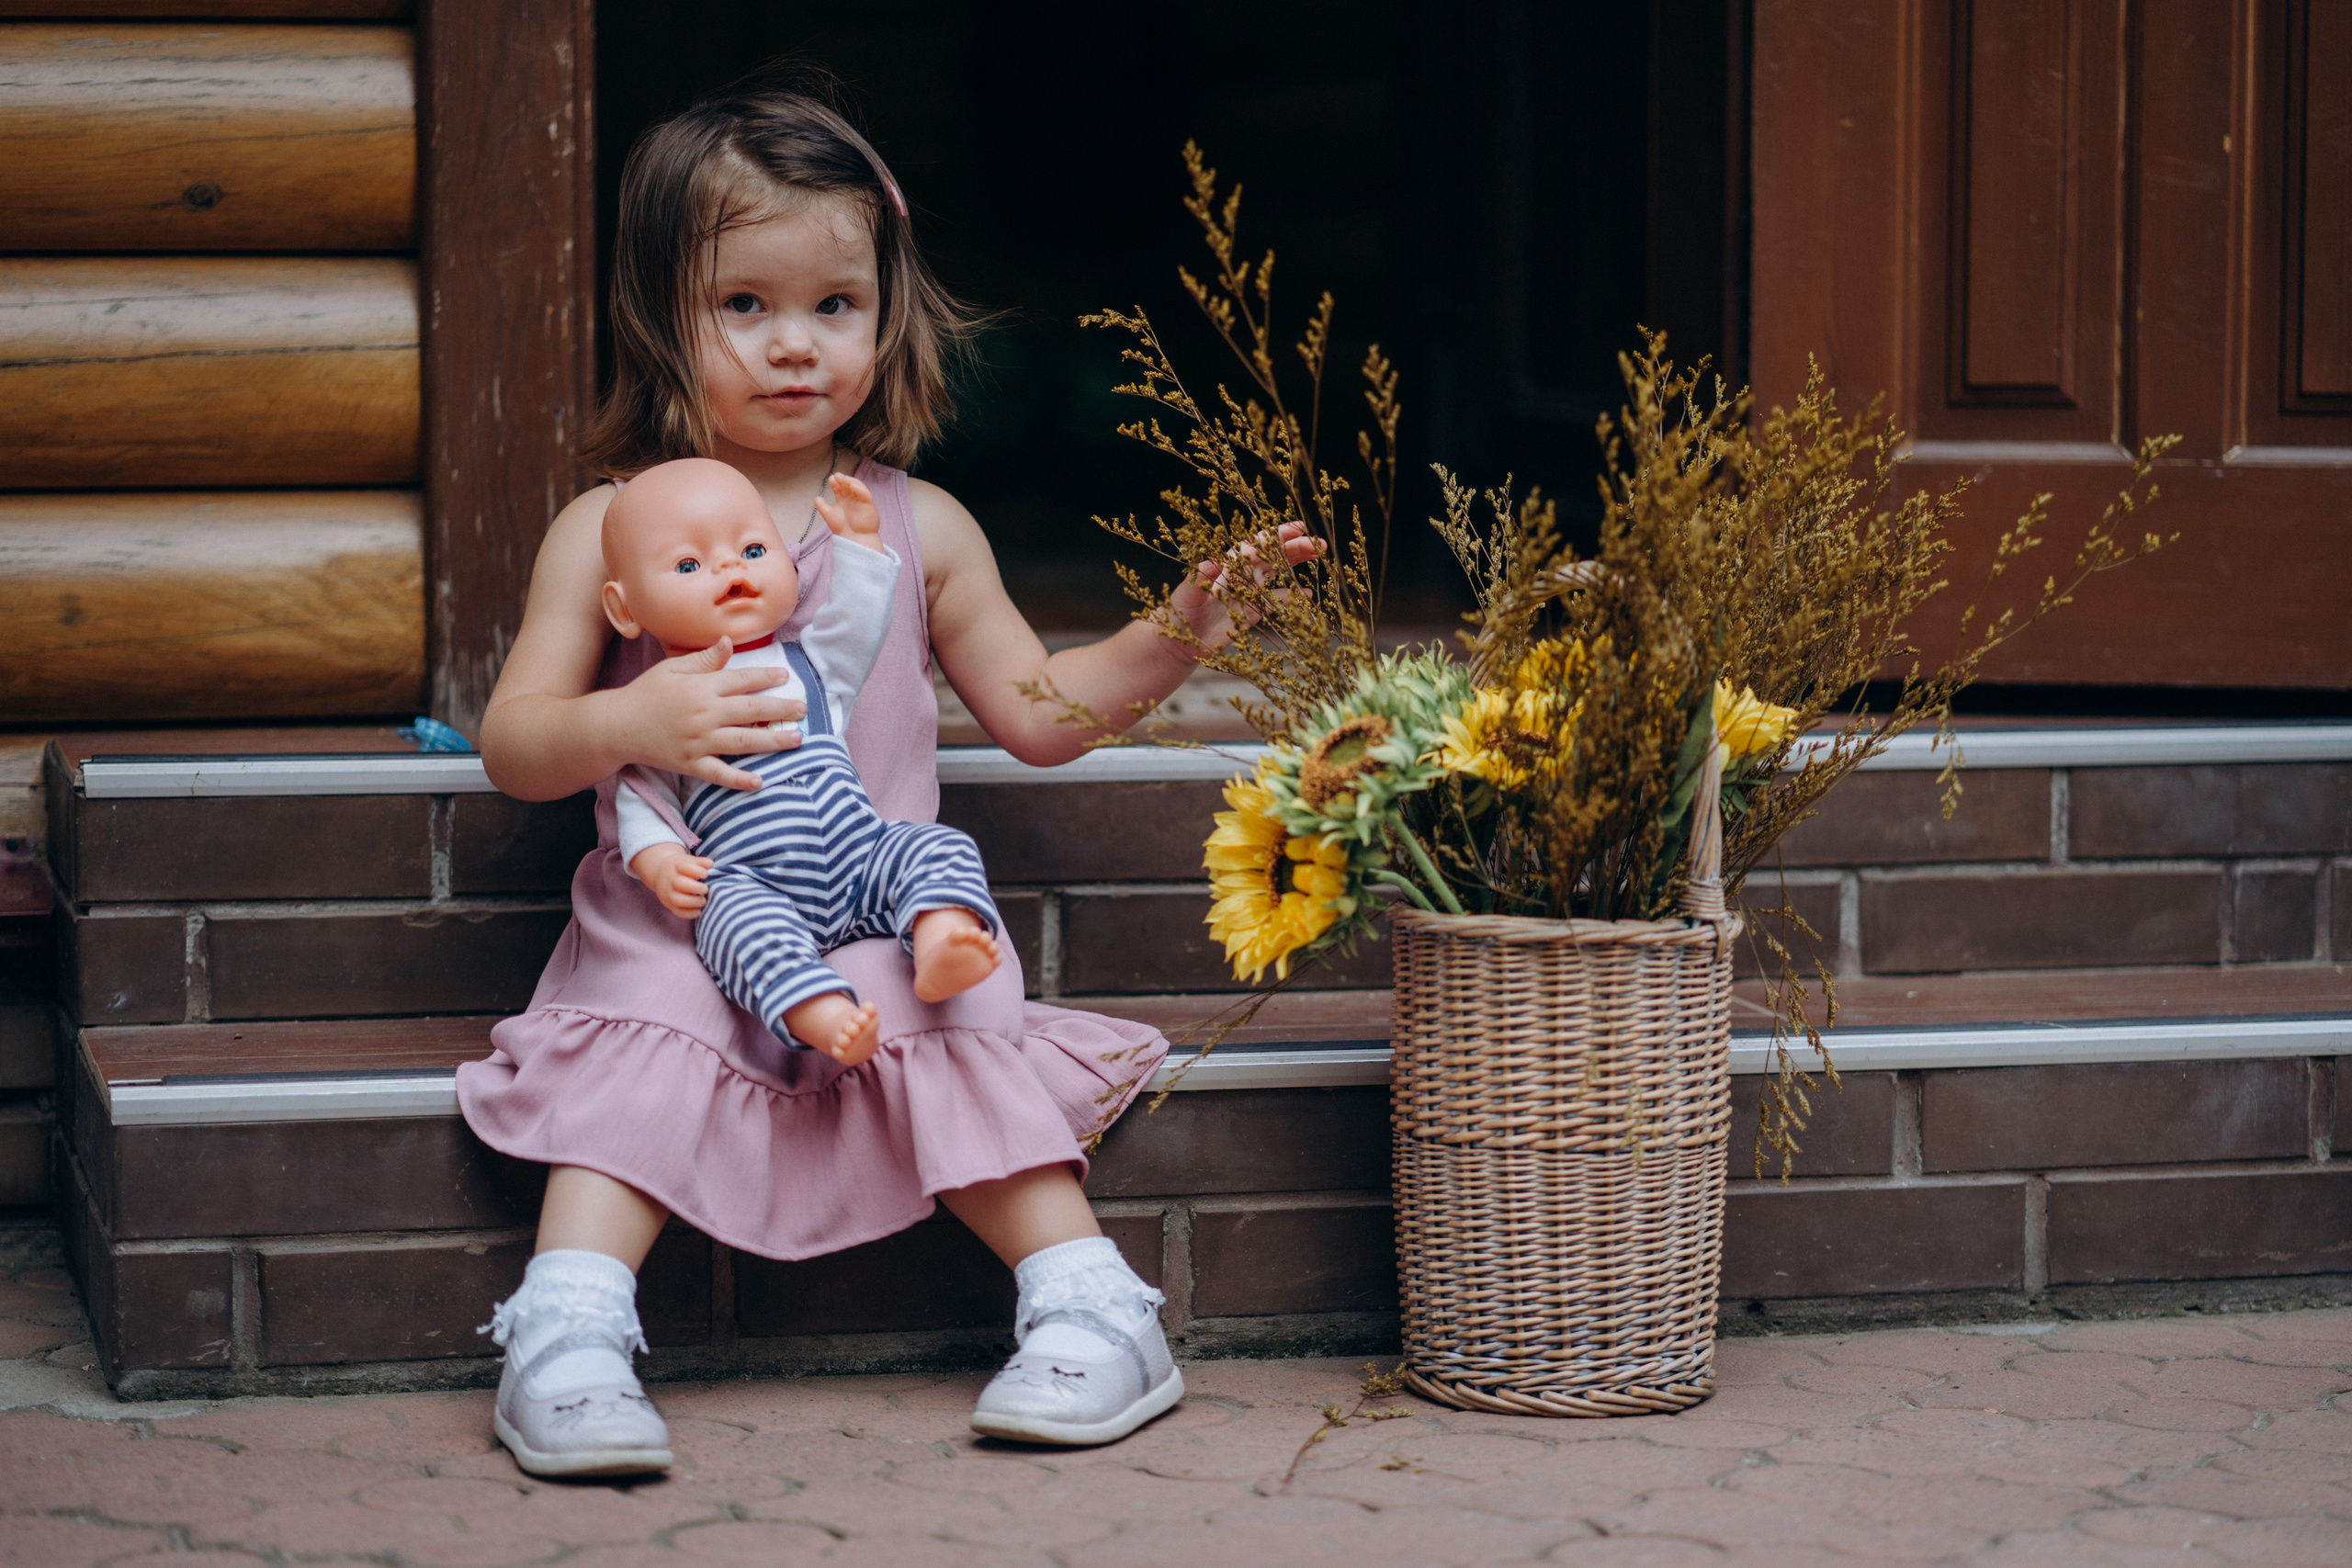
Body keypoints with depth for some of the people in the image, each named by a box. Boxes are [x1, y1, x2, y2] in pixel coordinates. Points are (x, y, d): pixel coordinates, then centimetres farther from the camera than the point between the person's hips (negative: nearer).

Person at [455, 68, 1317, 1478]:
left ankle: (1093, 1311, -17)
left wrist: (1174, 635, 2)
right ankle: (566, 1342, -29)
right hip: (675, 925, -1)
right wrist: (630, 725, -21)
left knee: (959, 1043, -24)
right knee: (635, 1063, -27)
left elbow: (1036, 712, 15)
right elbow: (515, 742, 0)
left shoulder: (920, 528, 9)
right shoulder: (610, 529, 3)